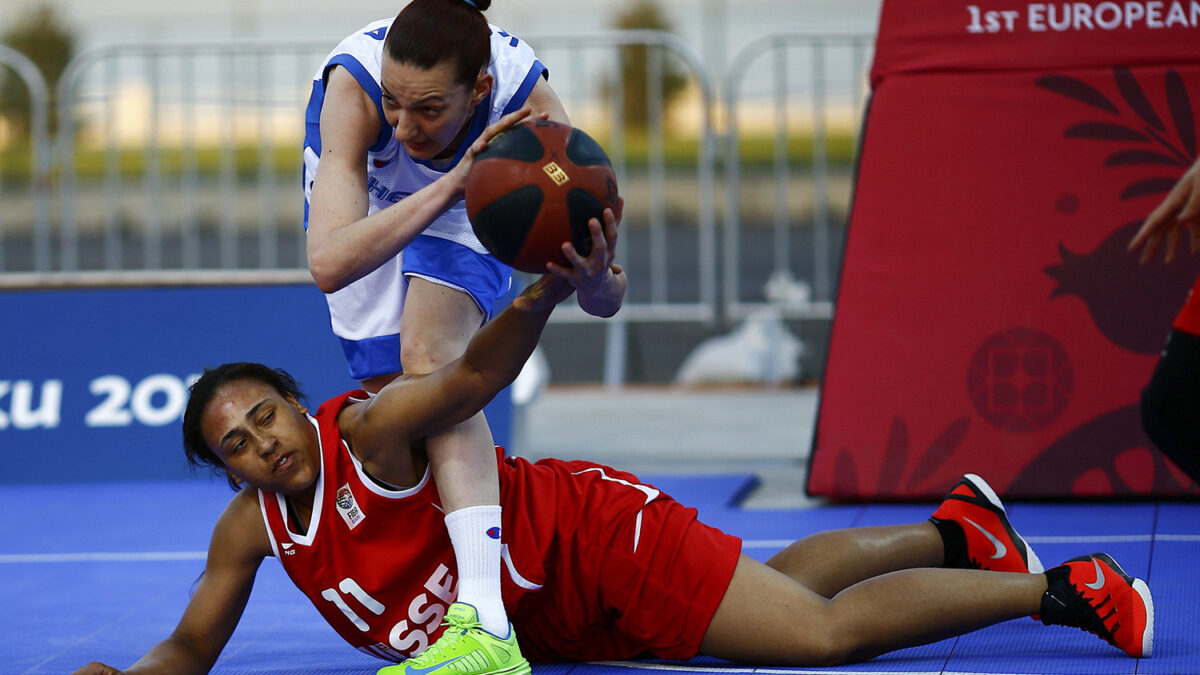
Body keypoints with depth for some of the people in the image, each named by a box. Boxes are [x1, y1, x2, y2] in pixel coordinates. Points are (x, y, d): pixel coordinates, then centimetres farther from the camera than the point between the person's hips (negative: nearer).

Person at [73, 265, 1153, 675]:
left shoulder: (374, 432, -25)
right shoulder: (250, 529, -6)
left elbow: (478, 372, -37)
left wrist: (550, 289, -55)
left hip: (597, 537, -7)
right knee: (782, 587, 21)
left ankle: (1057, 588, -3)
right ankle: (956, 532, 40)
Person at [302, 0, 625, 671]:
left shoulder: (528, 101, -38)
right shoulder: (354, 85, -42)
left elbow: (608, 300, -37)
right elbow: (328, 263, -54)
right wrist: (452, 184, -62)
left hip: (466, 202, -2)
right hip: (363, 188, 2)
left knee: (431, 357, -25)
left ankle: (485, 614, -37)